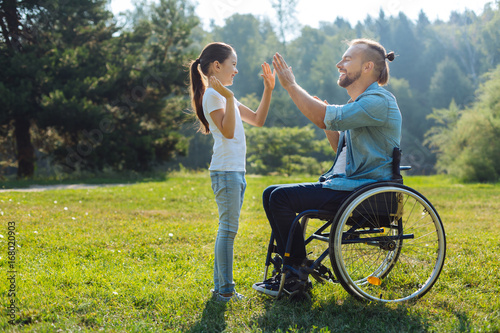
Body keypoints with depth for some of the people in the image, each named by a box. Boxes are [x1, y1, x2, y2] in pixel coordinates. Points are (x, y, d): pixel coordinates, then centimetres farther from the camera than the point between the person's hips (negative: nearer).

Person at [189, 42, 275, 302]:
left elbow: (257, 120, 23)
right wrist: (229, 97, -25)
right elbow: (228, 131, -20)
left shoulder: (224, 95, 21)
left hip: (236, 170, 10)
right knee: (228, 229, -8)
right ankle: (225, 290, -4)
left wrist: (268, 89, 18)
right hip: (225, 170, -10)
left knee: (227, 230, 10)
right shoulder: (213, 95, -9)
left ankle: (221, 288, 15)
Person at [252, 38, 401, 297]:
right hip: (344, 184, 10)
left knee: (282, 198, -18)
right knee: (271, 194, 5)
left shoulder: (378, 101, -15)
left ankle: (298, 274, -6)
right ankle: (290, 265, 10)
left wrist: (290, 85, -16)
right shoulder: (362, 102, 18)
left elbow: (325, 118, -24)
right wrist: (326, 121, 10)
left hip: (362, 191, -10)